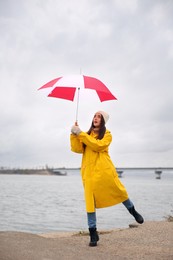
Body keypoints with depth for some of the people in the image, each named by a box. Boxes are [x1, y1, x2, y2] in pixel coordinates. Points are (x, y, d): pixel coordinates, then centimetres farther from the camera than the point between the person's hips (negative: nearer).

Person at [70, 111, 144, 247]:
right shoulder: (86, 135, 17)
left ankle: (133, 211, 35)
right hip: (89, 171, 2)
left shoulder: (107, 135, 5)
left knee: (119, 191, 4)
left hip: (105, 169, -2)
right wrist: (74, 135, -10)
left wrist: (80, 133, -17)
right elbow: (77, 149, 3)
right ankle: (93, 233, 7)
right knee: (90, 200, -3)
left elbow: (98, 145, -15)